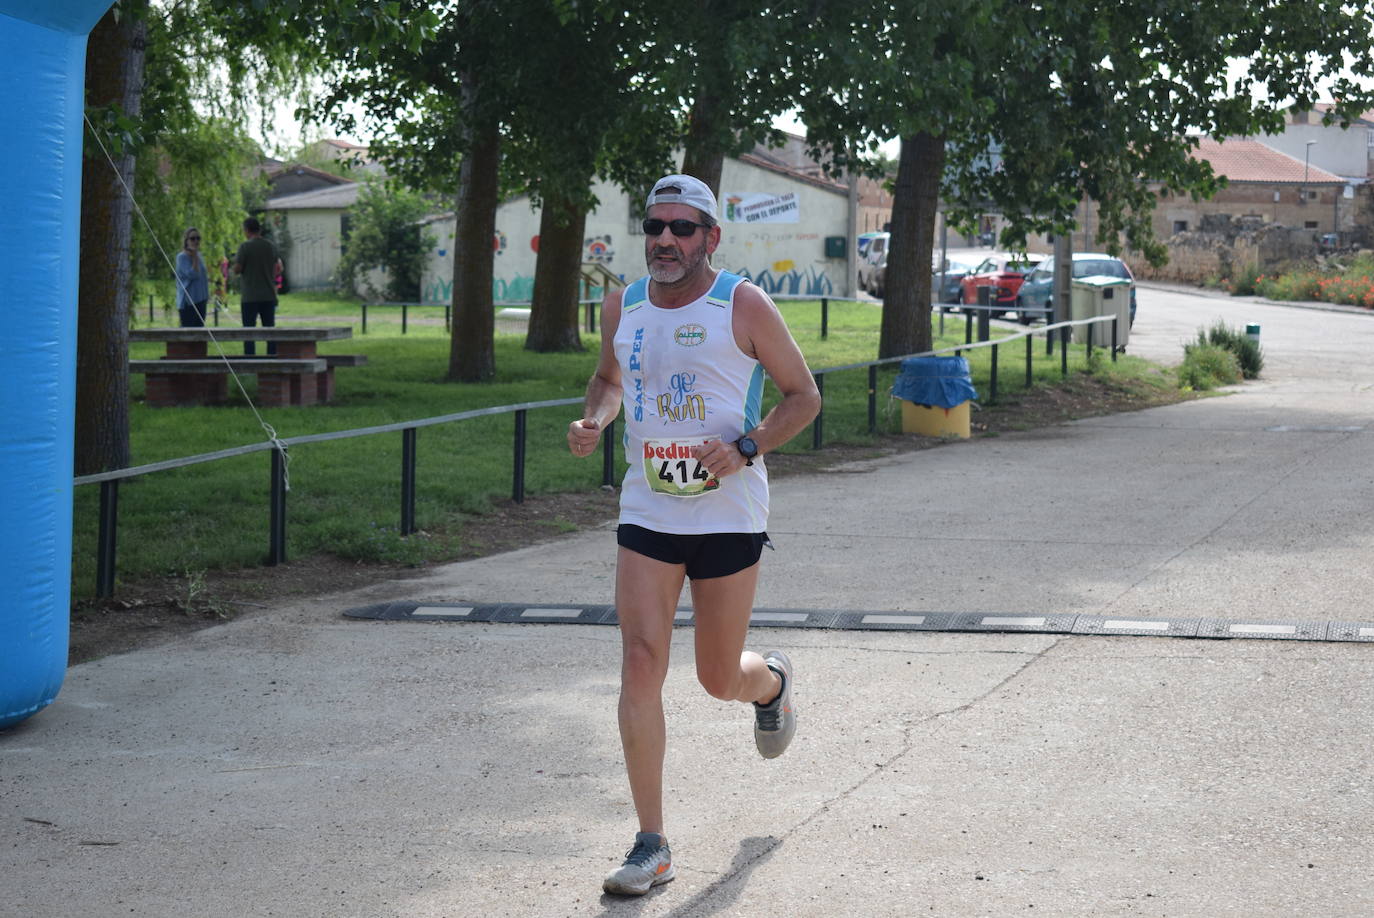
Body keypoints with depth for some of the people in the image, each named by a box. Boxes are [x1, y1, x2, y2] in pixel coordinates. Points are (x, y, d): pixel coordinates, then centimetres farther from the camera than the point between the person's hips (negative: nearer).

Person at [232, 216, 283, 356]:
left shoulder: (245, 246, -11)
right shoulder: (271, 246, 6)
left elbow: (237, 269, -12)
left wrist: (236, 261, 8)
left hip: (250, 297, -5)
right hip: (269, 295, 5)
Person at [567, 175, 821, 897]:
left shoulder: (744, 306, -7)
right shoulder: (622, 307, 6)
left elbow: (803, 395, -1)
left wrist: (746, 447, -17)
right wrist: (591, 422, 2)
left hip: (728, 512, -3)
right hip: (647, 512, 3)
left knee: (720, 679, 7)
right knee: (641, 661, -11)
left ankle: (772, 681, 48)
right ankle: (651, 845, -6)